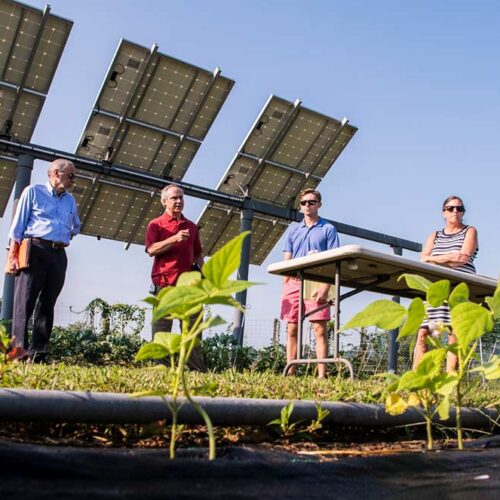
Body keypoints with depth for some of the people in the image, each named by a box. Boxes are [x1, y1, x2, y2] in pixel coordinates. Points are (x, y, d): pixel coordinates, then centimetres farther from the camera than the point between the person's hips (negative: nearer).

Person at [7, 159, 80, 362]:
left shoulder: (70, 200, 20)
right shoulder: (33, 191, 5)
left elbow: (76, 226, 36)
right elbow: (18, 225, -1)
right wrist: (13, 254, -10)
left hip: (59, 255, 5)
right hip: (35, 250, -5)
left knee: (47, 304, 2)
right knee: (25, 300, -12)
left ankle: (38, 353, 2)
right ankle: (19, 347, -18)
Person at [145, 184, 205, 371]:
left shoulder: (191, 226, 21)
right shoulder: (156, 224, 7)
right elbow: (152, 249, -8)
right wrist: (174, 238, -17)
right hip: (164, 281, -4)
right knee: (162, 327, -2)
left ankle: (197, 369, 3)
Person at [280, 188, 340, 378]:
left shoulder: (328, 229, 7)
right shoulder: (293, 232, 18)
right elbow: (286, 262, 17)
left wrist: (326, 287, -14)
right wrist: (285, 287, 5)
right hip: (294, 283, 4)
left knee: (320, 329, -7)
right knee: (292, 330, 4)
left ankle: (321, 374, -6)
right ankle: (290, 373, 9)